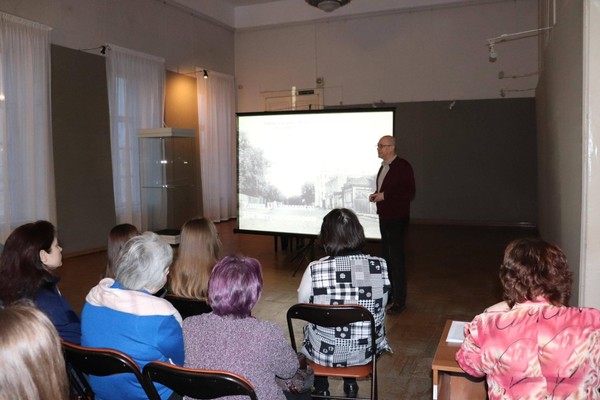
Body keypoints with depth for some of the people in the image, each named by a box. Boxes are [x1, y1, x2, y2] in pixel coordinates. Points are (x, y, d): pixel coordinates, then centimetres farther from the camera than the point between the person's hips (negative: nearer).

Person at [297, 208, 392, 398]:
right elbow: (381, 306, 1)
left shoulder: (315, 269, -22)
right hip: (366, 351, 2)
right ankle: (350, 385, 42)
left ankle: (320, 389, 42)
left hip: (324, 353, -2)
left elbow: (303, 305, -5)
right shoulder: (380, 266, -15)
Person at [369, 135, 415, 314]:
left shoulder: (403, 166, -13)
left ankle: (399, 301, 4)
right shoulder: (384, 167, 13)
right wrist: (376, 195, 3)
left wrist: (384, 196, -22)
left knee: (396, 259, -5)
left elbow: (409, 193, -18)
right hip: (384, 217, 9)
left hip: (397, 219, -9)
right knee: (387, 257, 16)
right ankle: (389, 294, 28)